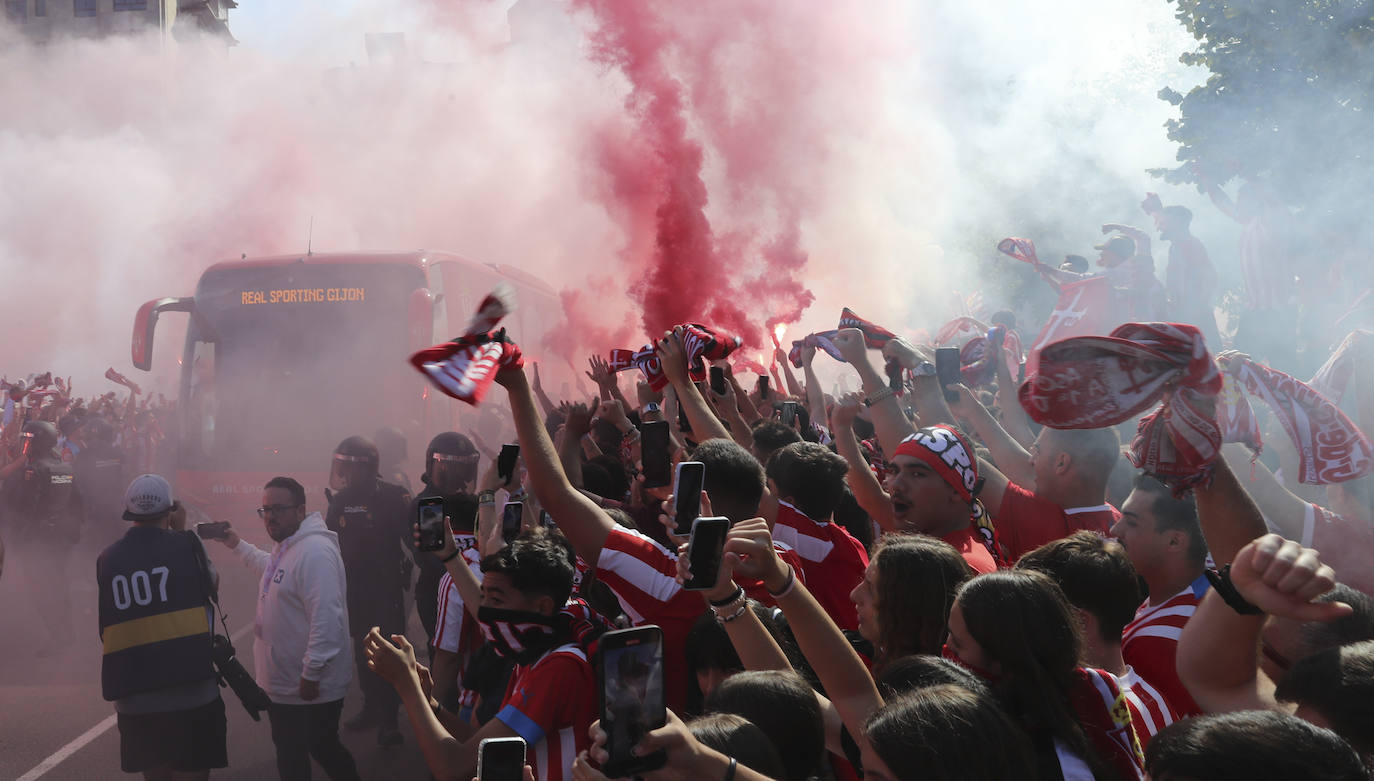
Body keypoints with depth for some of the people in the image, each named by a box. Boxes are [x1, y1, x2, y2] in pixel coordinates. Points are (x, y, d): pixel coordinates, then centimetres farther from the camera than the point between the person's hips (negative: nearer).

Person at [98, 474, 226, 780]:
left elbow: (107, 630, 13)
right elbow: (212, 583, 13)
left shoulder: (108, 559, 3)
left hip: (133, 700, 3)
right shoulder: (184, 545, -5)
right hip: (190, 694, -3)